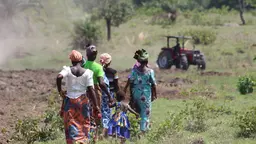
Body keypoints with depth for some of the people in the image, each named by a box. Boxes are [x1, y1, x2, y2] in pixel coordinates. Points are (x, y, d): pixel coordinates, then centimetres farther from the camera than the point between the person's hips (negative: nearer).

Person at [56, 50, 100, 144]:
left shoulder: (67, 70, -3)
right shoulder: (87, 72, -3)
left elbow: (59, 77, -24)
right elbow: (90, 90, -8)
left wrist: (60, 90, -9)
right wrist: (96, 106, -5)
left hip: (69, 101, 0)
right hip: (83, 101, 0)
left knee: (71, 125, 4)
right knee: (84, 124, 12)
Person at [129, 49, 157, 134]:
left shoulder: (135, 70, -2)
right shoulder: (150, 71, -11)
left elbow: (131, 83, 2)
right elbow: (153, 85, -6)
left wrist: (131, 94, 12)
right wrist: (154, 95, 6)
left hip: (136, 93, 3)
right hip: (146, 94, -3)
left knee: (138, 111, 18)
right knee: (145, 112, 4)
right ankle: (143, 129, 2)